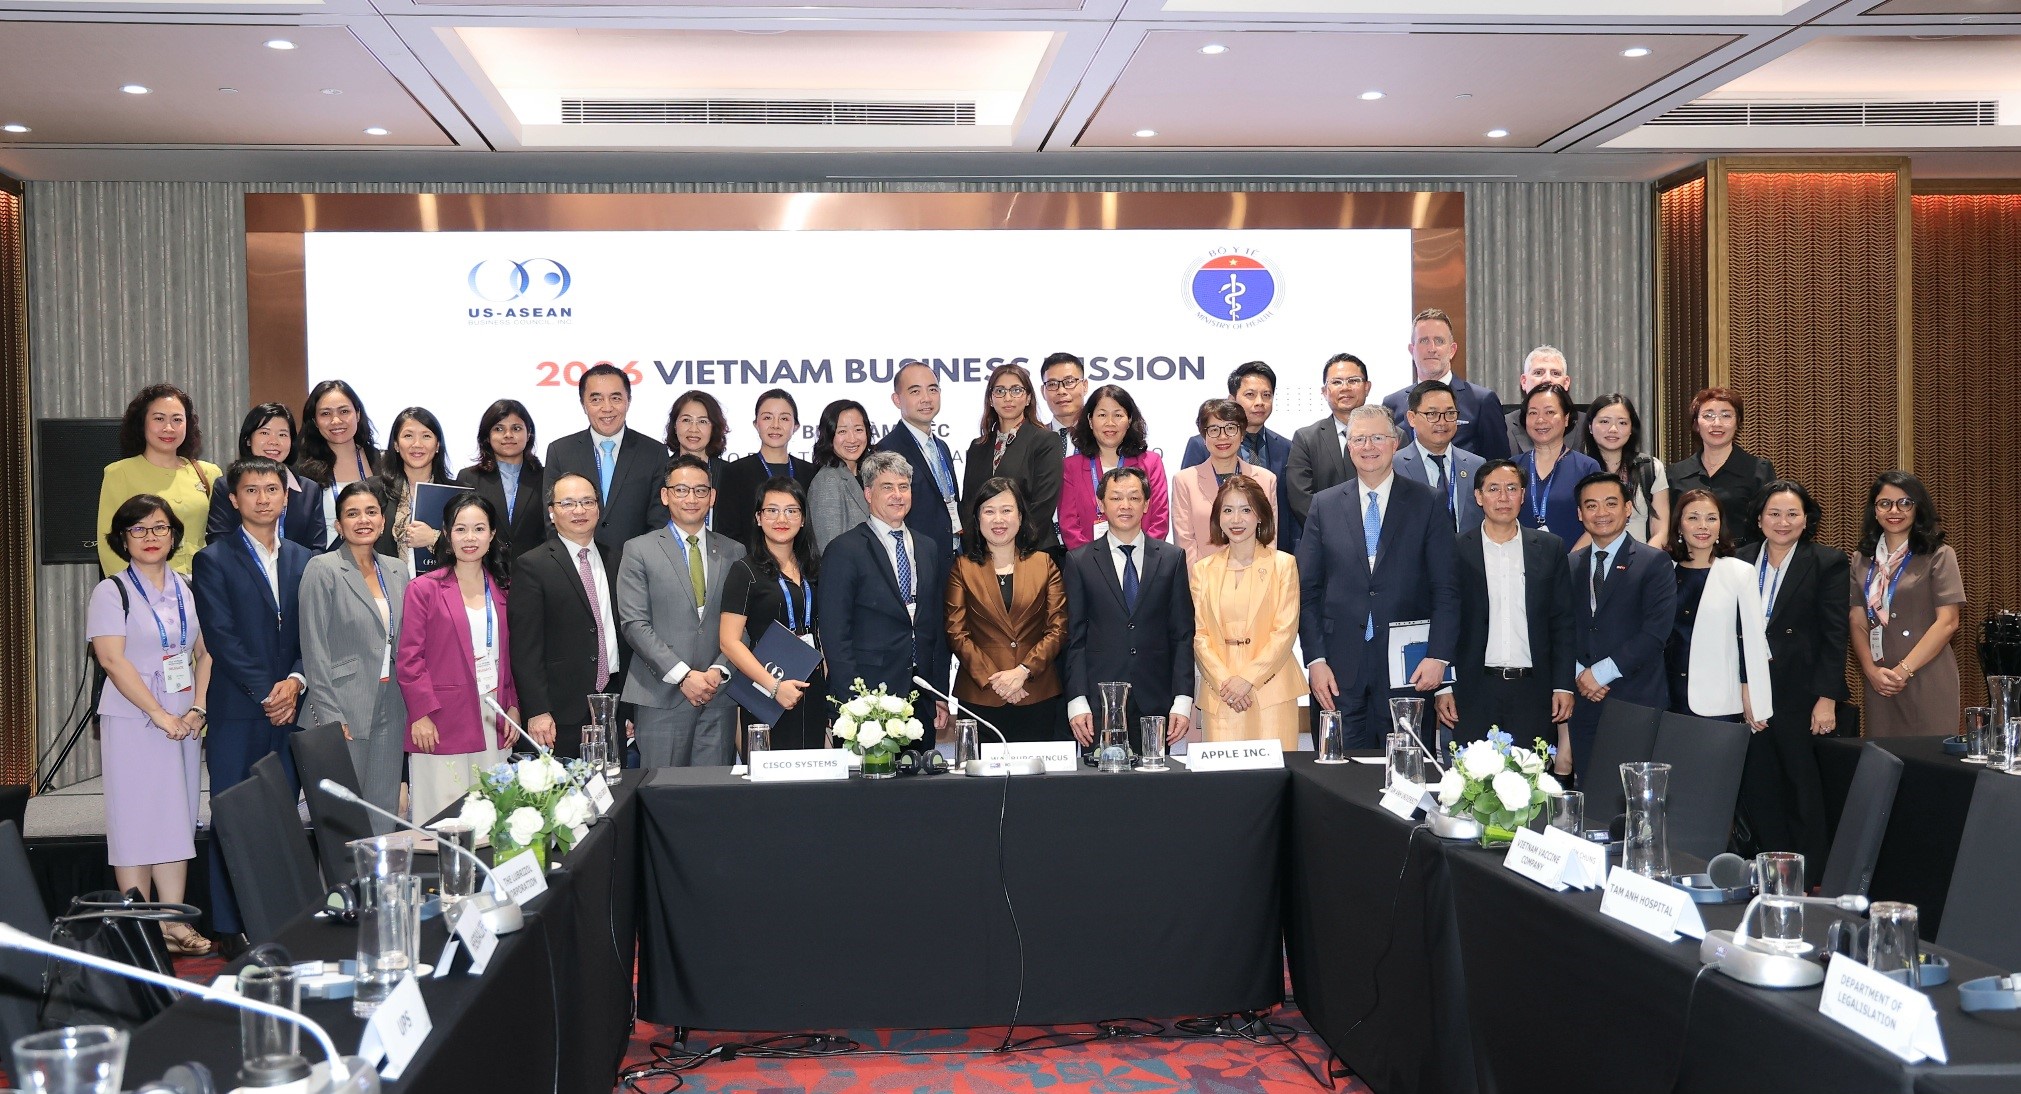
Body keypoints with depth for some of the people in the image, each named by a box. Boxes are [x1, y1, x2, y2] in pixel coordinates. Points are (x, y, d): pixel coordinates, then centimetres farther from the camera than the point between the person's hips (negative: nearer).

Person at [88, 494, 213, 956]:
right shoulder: (112, 592, -3)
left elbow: (204, 653, 12)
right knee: (136, 820, -4)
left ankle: (174, 923, 6)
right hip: (133, 721, -5)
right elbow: (112, 659, -11)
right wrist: (160, 715, -15)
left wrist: (198, 708, -4)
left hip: (184, 722, 5)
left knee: (178, 819, 4)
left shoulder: (186, 589, 12)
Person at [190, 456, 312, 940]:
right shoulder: (214, 560, 2)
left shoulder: (303, 560, 15)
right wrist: (265, 691, -11)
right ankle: (231, 929, 5)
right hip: (236, 714, -4)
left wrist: (295, 681, -6)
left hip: (289, 712, 4)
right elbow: (221, 638, -6)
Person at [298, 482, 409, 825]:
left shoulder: (396, 571, 12)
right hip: (343, 710, -5)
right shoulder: (323, 570, -5)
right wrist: (330, 717, -14)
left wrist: (408, 704, 9)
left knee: (385, 811, 6)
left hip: (390, 709, 5)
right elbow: (314, 649, -9)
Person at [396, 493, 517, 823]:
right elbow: (409, 659, -4)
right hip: (441, 727, -4)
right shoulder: (424, 589, 0)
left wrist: (513, 706, 7)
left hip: (495, 722, 4)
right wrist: (421, 714, -11)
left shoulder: (501, 591, 13)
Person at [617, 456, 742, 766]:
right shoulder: (640, 550, 4)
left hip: (719, 694, 3)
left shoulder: (734, 552, 13)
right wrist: (683, 676, -11)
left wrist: (719, 671, -6)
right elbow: (634, 625, -4)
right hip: (661, 696, -2)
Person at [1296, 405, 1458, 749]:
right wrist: (1315, 659, -2)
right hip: (1340, 667, 1)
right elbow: (1307, 590, 6)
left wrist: (1438, 656, -8)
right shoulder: (1325, 506, 8)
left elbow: (1446, 589, 2)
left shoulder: (1426, 504, 4)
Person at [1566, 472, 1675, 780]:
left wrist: (1602, 672, -12)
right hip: (1583, 706, 4)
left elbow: (1656, 631, -10)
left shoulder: (1655, 563, 0)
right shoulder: (1569, 565, 14)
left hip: (1637, 705, -4)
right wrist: (1579, 674, -6)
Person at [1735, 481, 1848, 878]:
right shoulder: (1741, 562, 11)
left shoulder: (1827, 562, -1)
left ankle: (1811, 886, 10)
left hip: (1803, 697, -4)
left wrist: (1827, 699, -12)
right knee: (1757, 796, 5)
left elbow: (1835, 635, -6)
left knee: (1806, 797, 2)